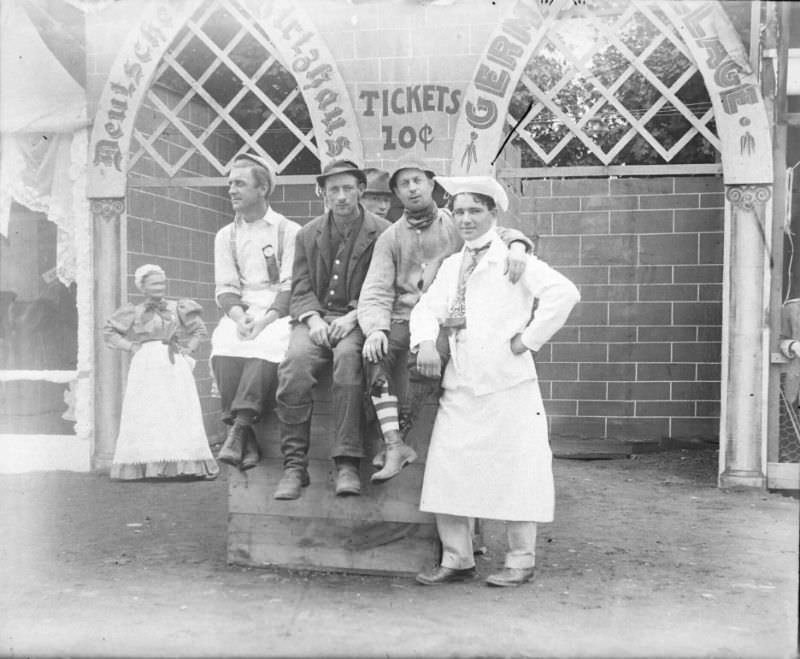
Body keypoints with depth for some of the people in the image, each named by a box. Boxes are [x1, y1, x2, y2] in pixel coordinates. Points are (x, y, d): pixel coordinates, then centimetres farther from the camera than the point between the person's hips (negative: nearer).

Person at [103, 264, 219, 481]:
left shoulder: (177, 308, 13)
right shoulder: (135, 312, 11)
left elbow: (199, 330, 22)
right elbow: (109, 332, 15)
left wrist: (188, 349, 7)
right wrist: (130, 346, 2)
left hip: (175, 365, 1)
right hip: (146, 364, -1)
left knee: (180, 412, -5)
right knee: (145, 413, -7)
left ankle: (186, 464, -6)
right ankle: (144, 463, -7)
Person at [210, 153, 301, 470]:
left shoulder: (289, 231, 5)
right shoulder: (225, 235, 18)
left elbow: (291, 286, -4)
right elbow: (225, 288, 9)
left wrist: (265, 321, -19)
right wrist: (239, 317, -12)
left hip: (278, 313, -3)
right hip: (240, 312, 3)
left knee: (266, 345, -36)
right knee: (224, 348, -30)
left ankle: (237, 429, -37)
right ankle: (247, 442, -31)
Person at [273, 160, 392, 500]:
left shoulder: (382, 233, 5)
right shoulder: (308, 234, 16)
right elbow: (300, 290, 11)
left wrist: (353, 317, -15)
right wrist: (313, 319, -9)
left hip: (357, 320, -3)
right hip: (316, 317, 3)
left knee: (348, 356, -36)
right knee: (294, 361, -29)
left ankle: (347, 463, -34)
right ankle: (294, 465, -24)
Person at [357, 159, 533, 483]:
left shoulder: (456, 225, 12)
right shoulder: (390, 238, 14)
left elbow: (502, 234, 2)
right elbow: (375, 293, 4)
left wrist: (516, 245, -24)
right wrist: (375, 328, -17)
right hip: (403, 319, 2)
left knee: (424, 363, -31)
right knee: (375, 354, -29)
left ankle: (394, 441, -14)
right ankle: (396, 445, -29)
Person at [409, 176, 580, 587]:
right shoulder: (450, 265, 18)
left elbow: (564, 293, -15)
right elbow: (427, 307, 12)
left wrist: (528, 338, -13)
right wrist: (425, 342, -9)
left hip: (507, 384, -6)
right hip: (458, 384, 6)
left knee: (514, 472, 2)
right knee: (447, 470, 5)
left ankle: (521, 562, 17)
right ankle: (456, 559, 19)